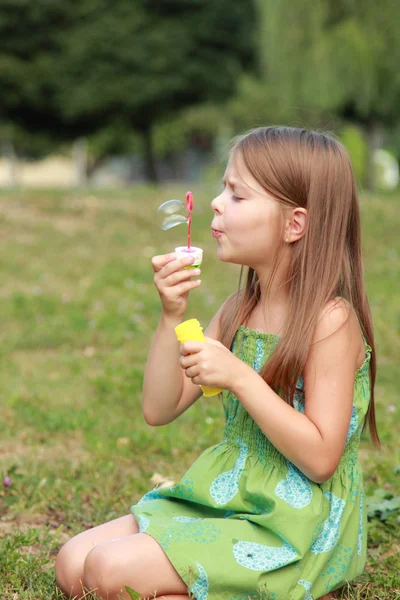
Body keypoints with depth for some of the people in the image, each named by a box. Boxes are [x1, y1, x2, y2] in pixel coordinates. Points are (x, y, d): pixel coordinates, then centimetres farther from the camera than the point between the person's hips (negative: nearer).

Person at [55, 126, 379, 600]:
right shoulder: (237, 311, 6)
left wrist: (239, 377, -25)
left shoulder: (330, 320, -16)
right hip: (221, 500, 8)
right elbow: (159, 409, 4)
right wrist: (172, 315, -7)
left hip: (292, 525, -7)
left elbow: (320, 459, -20)